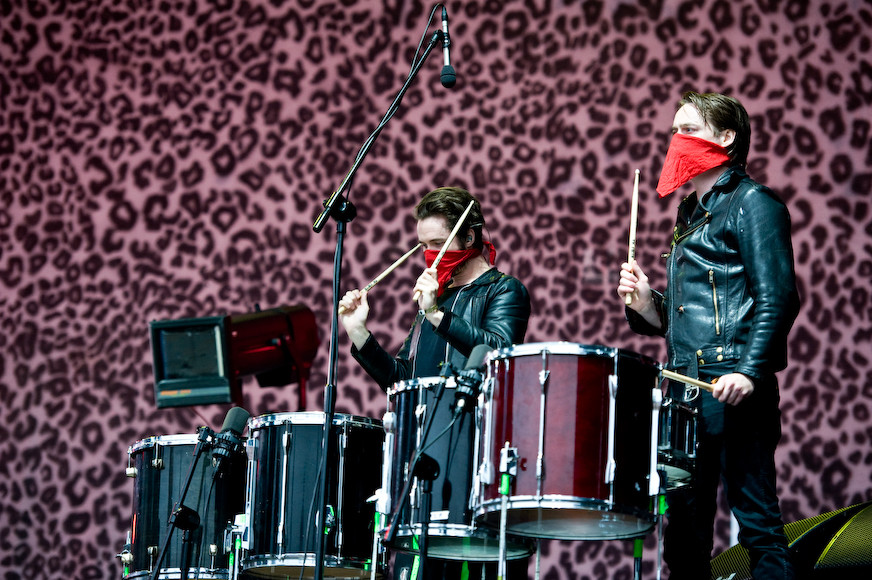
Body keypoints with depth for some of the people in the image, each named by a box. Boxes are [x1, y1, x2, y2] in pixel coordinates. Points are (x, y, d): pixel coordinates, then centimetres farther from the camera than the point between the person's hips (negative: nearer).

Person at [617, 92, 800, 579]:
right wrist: (647, 302, 5)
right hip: (687, 388, 9)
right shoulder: (692, 213, 23)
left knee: (756, 520, -10)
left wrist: (749, 372, -23)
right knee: (684, 530, 7)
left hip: (732, 386, -9)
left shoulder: (751, 203, -2)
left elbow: (777, 298, -13)